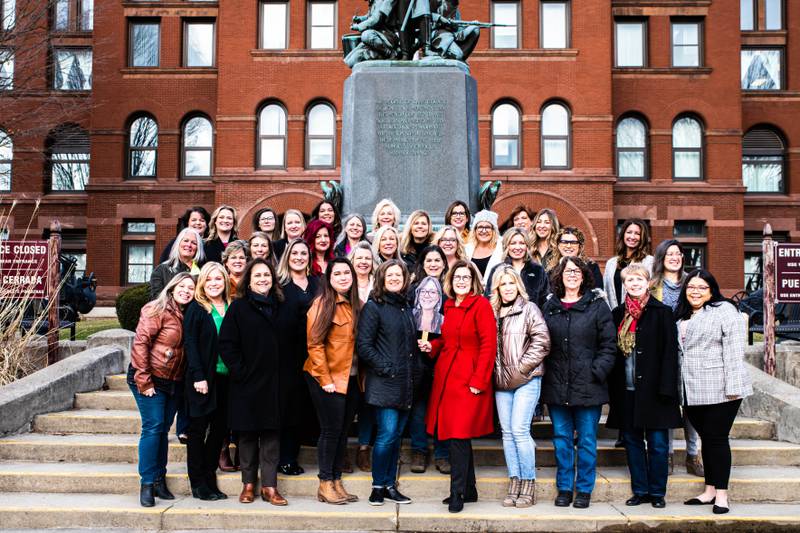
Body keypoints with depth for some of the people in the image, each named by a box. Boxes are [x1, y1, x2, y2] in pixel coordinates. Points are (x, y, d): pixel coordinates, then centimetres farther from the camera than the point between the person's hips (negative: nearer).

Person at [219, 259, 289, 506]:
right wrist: (239, 370, -12)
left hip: (274, 382, 3)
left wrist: (285, 371, 4)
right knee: (247, 434, 7)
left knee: (271, 434, 3)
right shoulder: (239, 307, -2)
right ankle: (248, 484, 18)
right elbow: (226, 343, -6)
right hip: (247, 382, -3)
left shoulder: (280, 307, 10)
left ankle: (269, 486, 8)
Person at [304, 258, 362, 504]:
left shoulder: (356, 306, 11)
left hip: (351, 378, 7)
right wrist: (325, 379, -17)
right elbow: (315, 345, -14)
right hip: (328, 379, -6)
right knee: (331, 430, -1)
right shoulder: (322, 304, -10)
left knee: (343, 431, 11)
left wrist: (362, 375, 6)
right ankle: (325, 484, 9)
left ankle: (337, 482, 19)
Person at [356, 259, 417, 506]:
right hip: (384, 383, -7)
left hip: (405, 384, 7)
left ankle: (390, 485, 18)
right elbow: (363, 345, -11)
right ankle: (378, 486, 4)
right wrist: (386, 368, -14)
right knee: (387, 434, -10)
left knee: (396, 435, 9)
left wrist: (412, 370, 12)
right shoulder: (373, 307, -4)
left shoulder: (406, 307, 17)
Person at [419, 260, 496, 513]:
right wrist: (431, 346, 5)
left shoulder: (481, 305, -7)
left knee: (458, 436, -9)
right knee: (459, 437, 11)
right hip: (445, 378, 7)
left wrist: (478, 381, -16)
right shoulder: (448, 306, 14)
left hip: (468, 380, -7)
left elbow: (488, 345, -12)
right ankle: (469, 490, 22)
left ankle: (457, 493, 0)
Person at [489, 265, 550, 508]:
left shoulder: (529, 309, -2)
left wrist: (521, 369, -10)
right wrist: (498, 373, 6)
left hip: (526, 380, -5)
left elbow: (542, 342, -9)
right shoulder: (492, 311, 12)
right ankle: (514, 484, 12)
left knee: (519, 429, -10)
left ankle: (528, 485, 1)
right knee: (507, 432, 5)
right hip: (502, 381, 5)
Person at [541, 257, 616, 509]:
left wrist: (597, 372, -13)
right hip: (556, 386, 3)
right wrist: (542, 371, 1)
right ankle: (564, 487, 21)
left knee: (587, 439, 5)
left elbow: (609, 344, -4)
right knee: (562, 438, 10)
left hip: (587, 386, -3)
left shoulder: (597, 305, -1)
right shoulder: (549, 307, 9)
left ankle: (584, 489, 17)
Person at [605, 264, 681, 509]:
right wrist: (613, 388, 4)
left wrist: (666, 388, -14)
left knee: (657, 443, 2)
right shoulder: (618, 314, 10)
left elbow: (669, 352, -7)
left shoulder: (662, 312, -2)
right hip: (626, 390, 4)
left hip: (652, 388, -4)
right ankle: (640, 491, 20)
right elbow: (612, 351, 10)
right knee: (632, 441, 9)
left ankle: (657, 492, 14)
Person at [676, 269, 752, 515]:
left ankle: (721, 494, 5)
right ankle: (709, 491, 19)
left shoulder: (724, 311, -6)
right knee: (706, 439, 12)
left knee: (717, 439, -3)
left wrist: (733, 386, -19)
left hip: (719, 390, -7)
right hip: (693, 391, 7)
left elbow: (734, 350, -13)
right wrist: (681, 388, 16)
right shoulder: (682, 316, 17)